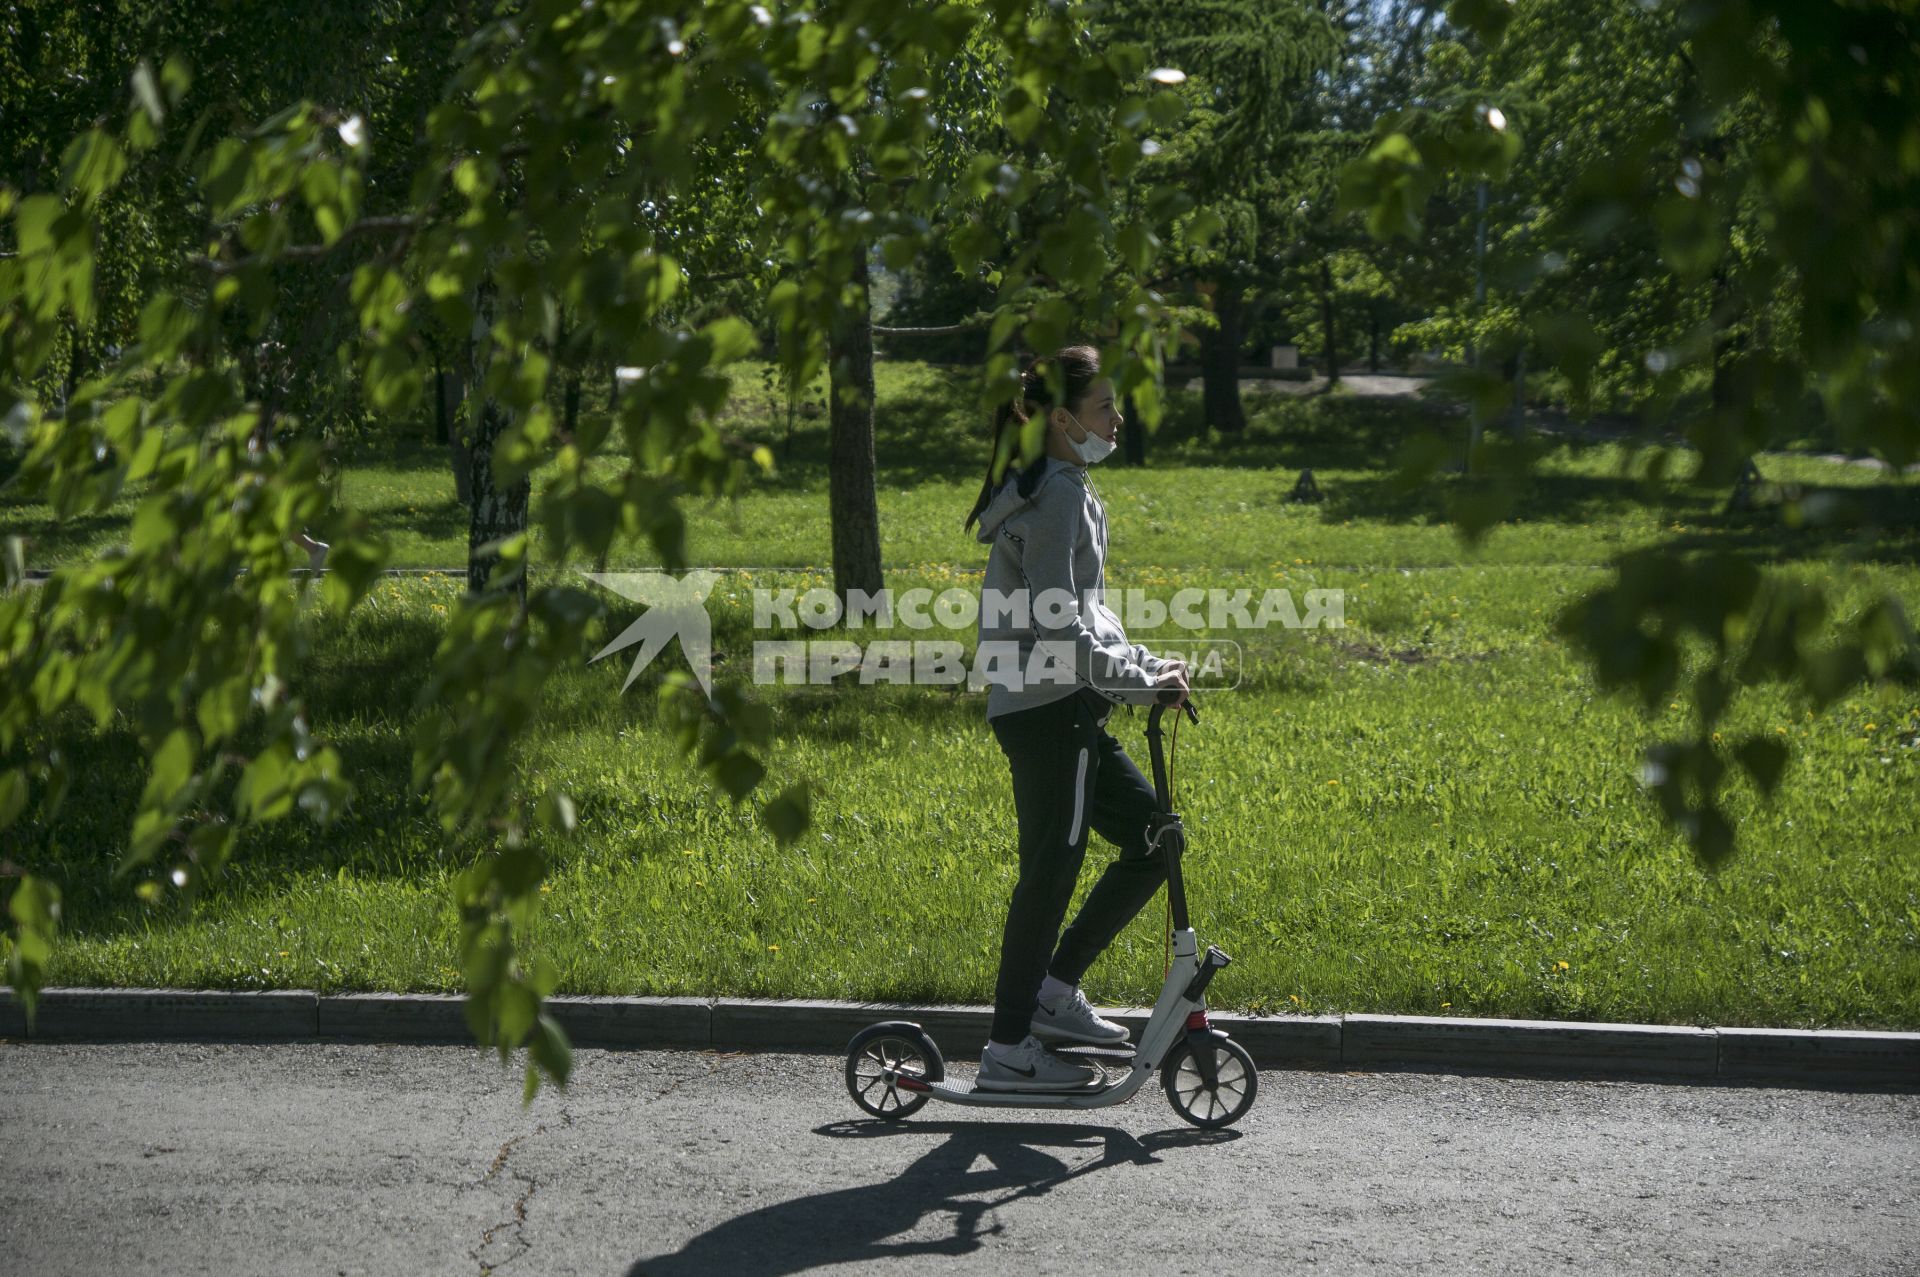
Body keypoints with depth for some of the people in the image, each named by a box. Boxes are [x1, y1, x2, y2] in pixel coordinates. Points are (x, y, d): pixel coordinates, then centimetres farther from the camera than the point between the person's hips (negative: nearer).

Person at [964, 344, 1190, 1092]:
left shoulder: (1068, 492, 18)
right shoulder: (1056, 495, -14)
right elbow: (1059, 624, -21)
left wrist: (1146, 666, 11)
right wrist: (1141, 684, -15)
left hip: (1064, 713, 10)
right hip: (1047, 707, -10)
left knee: (1153, 836, 12)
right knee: (1051, 870, -4)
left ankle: (1053, 992, 16)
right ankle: (1009, 1051, 4)